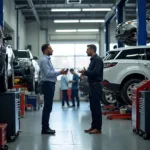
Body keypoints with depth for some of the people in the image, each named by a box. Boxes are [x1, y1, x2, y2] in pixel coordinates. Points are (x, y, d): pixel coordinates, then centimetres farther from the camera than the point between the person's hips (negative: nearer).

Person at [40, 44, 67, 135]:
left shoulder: (48, 60, 18)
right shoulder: (44, 60, -13)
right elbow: (48, 74, -21)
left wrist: (60, 72, 9)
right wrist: (60, 72, -18)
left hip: (50, 85, 10)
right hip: (48, 85, -10)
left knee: (48, 107, 11)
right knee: (47, 107, -8)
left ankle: (46, 127, 16)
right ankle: (45, 128, -4)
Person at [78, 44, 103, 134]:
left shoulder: (98, 59, -12)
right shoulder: (93, 60, 18)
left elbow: (96, 72, -22)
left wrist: (85, 72, -11)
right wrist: (85, 73, 5)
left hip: (96, 86, -10)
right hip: (92, 85, 10)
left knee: (96, 107, -8)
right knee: (93, 107, 11)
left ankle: (98, 128, -5)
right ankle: (94, 126, 16)